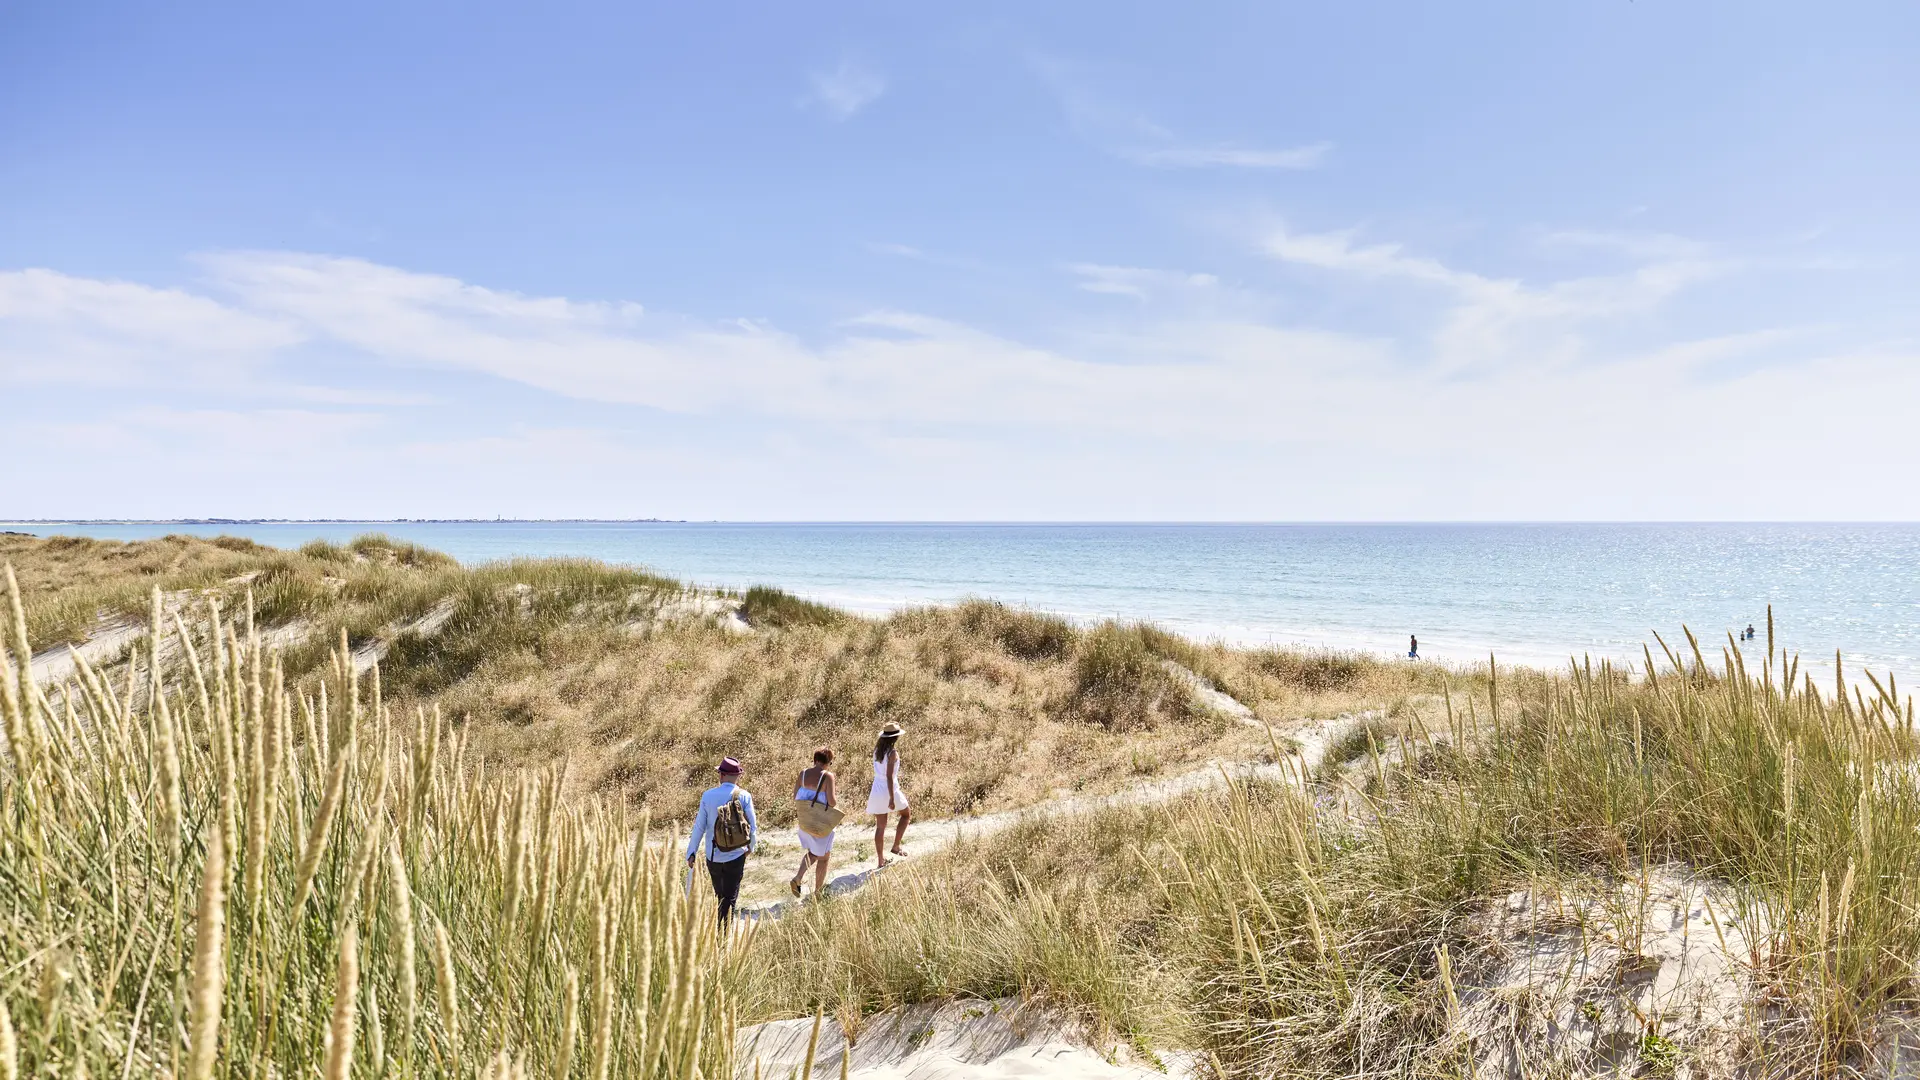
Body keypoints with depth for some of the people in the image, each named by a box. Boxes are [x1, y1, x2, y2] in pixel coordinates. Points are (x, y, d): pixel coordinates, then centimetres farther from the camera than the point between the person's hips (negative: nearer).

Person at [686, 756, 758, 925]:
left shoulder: (708, 796, -7)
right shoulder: (744, 796, -10)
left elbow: (699, 827, -3)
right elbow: (753, 826, -5)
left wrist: (691, 853, 7)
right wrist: (752, 846, 15)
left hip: (713, 856, 2)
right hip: (736, 856, -2)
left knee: (719, 894, 22)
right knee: (729, 898, 5)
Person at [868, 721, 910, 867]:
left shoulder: (877, 750, 5)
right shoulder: (892, 752, -16)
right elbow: (889, 776, -21)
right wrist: (892, 798, -21)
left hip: (877, 791, 6)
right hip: (890, 791, -6)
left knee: (880, 827, 11)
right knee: (906, 814, 20)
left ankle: (881, 860, 14)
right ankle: (896, 846, 15)